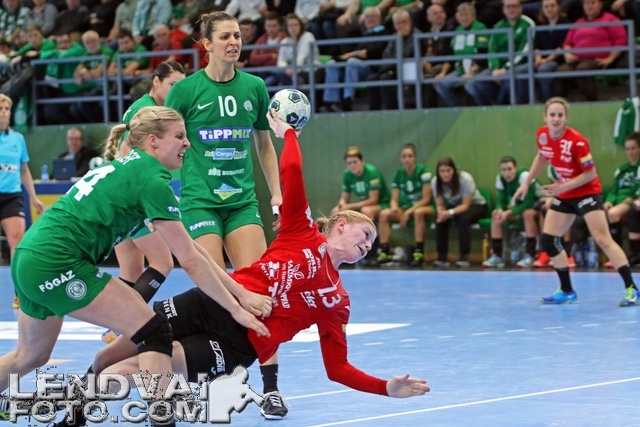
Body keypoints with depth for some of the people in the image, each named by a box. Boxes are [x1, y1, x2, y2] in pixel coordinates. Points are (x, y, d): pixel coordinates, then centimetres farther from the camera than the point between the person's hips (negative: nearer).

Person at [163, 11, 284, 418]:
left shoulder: (255, 87, 6)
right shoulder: (186, 90, -3)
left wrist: (277, 194, 12)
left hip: (243, 200, 3)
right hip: (199, 200, -3)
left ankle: (270, 384, -5)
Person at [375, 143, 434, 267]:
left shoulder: (423, 171, -13)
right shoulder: (398, 174, 2)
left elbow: (426, 198, -16)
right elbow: (394, 199, 2)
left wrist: (409, 212, -23)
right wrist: (394, 206, -23)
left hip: (426, 207, -5)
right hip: (406, 207, 5)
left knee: (418, 212, -40)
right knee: (384, 214, -20)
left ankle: (418, 253, -36)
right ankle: (384, 252, -22)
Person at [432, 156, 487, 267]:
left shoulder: (465, 179, -30)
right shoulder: (435, 182, -17)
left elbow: (466, 205, -26)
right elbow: (440, 205, -11)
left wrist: (450, 212, -44)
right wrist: (441, 213, -35)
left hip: (475, 205, -4)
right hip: (454, 205, 4)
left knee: (463, 219, -36)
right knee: (440, 220, -26)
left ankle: (464, 257, -28)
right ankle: (442, 257, -18)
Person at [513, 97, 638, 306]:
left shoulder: (577, 141, -26)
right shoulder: (542, 135, -7)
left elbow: (590, 174, -19)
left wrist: (564, 186, -27)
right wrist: (526, 182, 12)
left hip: (586, 193, -7)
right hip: (563, 196, 7)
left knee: (602, 239, -18)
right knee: (547, 241, 4)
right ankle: (567, 292, 17)